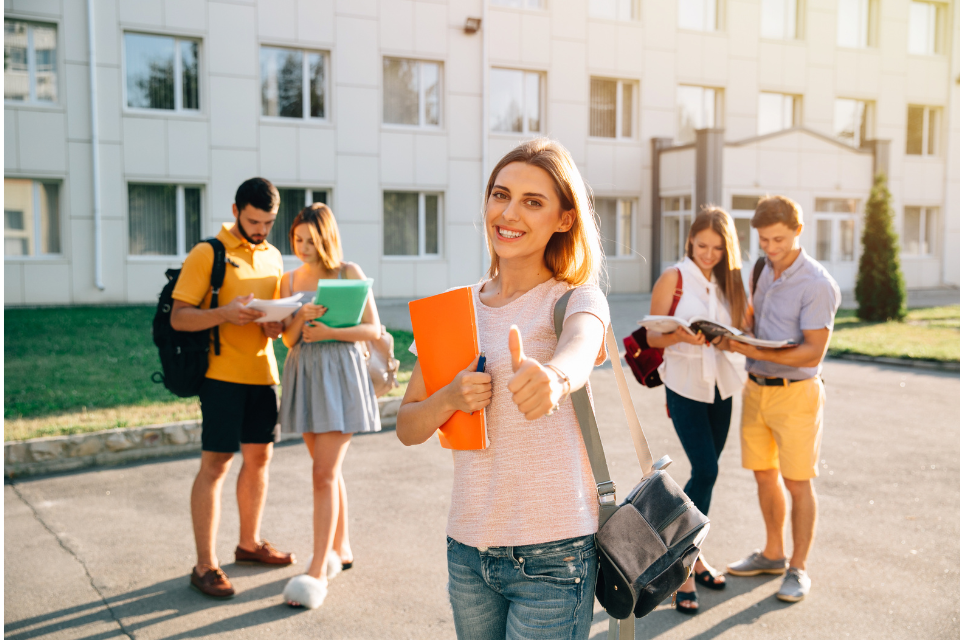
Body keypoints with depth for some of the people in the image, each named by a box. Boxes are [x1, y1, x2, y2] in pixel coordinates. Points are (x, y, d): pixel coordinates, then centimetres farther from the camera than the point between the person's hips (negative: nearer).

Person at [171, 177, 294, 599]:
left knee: (259, 456, 13)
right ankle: (205, 565, 3)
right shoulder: (207, 253, -6)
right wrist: (224, 314, -26)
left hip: (263, 372, 7)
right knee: (215, 464, -4)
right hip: (223, 373, -6)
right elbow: (178, 317, -10)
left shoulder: (273, 257, 13)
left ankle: (249, 543, 30)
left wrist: (276, 323, -2)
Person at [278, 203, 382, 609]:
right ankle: (340, 549, 28)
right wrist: (301, 317, -16)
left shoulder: (349, 273, -3)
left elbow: (373, 330, -5)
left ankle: (318, 570, -6)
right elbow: (289, 339, 5)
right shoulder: (290, 279, 9)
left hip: (340, 373, -5)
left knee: (325, 473, -10)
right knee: (328, 469, 13)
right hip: (304, 374, 5)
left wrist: (330, 332, -18)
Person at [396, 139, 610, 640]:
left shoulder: (577, 298, -6)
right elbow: (407, 427, 5)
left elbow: (579, 349, -32)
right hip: (468, 548, 4)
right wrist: (450, 398, -16)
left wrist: (553, 376, -54)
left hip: (552, 554, -4)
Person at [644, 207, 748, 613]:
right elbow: (653, 337, -7)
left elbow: (740, 333, 10)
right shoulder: (674, 278, -8)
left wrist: (729, 336, -12)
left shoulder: (730, 282, 6)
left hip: (722, 386, 5)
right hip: (685, 385, -5)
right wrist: (682, 336, -25)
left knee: (706, 471, 11)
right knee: (705, 471, -12)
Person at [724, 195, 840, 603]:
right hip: (756, 387, 7)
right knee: (764, 474, 14)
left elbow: (813, 353, -20)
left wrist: (756, 351, -26)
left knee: (797, 481, 2)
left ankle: (798, 568, 15)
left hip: (795, 392, -7)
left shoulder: (816, 284, -15)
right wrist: (735, 337, 0)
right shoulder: (766, 272, 9)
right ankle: (773, 554, 30)